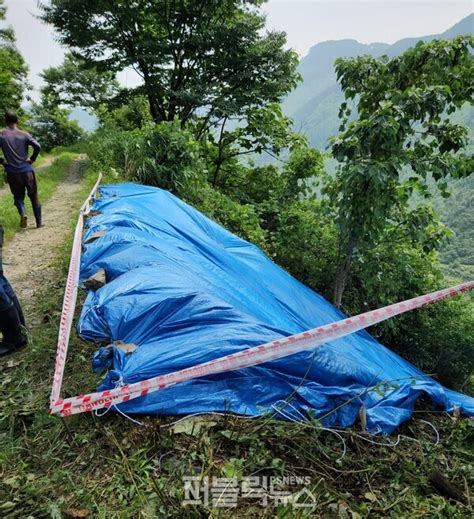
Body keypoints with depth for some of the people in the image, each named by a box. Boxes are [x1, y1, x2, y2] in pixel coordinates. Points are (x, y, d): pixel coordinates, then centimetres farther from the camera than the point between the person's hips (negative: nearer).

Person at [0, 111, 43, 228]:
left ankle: (22, 213, -14)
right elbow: (37, 146, -14)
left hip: (12, 172, 0)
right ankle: (39, 222, 13)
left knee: (18, 196, 15)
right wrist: (32, 159, -2)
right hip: (27, 170, 0)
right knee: (34, 196, 11)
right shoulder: (24, 135, -2)